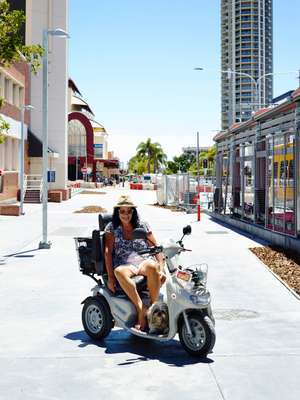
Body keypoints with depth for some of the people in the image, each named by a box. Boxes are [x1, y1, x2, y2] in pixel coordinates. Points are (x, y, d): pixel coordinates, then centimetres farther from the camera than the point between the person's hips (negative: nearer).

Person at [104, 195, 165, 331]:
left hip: (144, 260, 1)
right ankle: (142, 310, -39)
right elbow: (108, 252, 1)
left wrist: (161, 269, -6)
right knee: (119, 272, -38)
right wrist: (110, 276, -12)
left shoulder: (143, 226, 14)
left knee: (152, 266, -37)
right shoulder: (111, 228, 12)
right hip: (124, 264, 0)